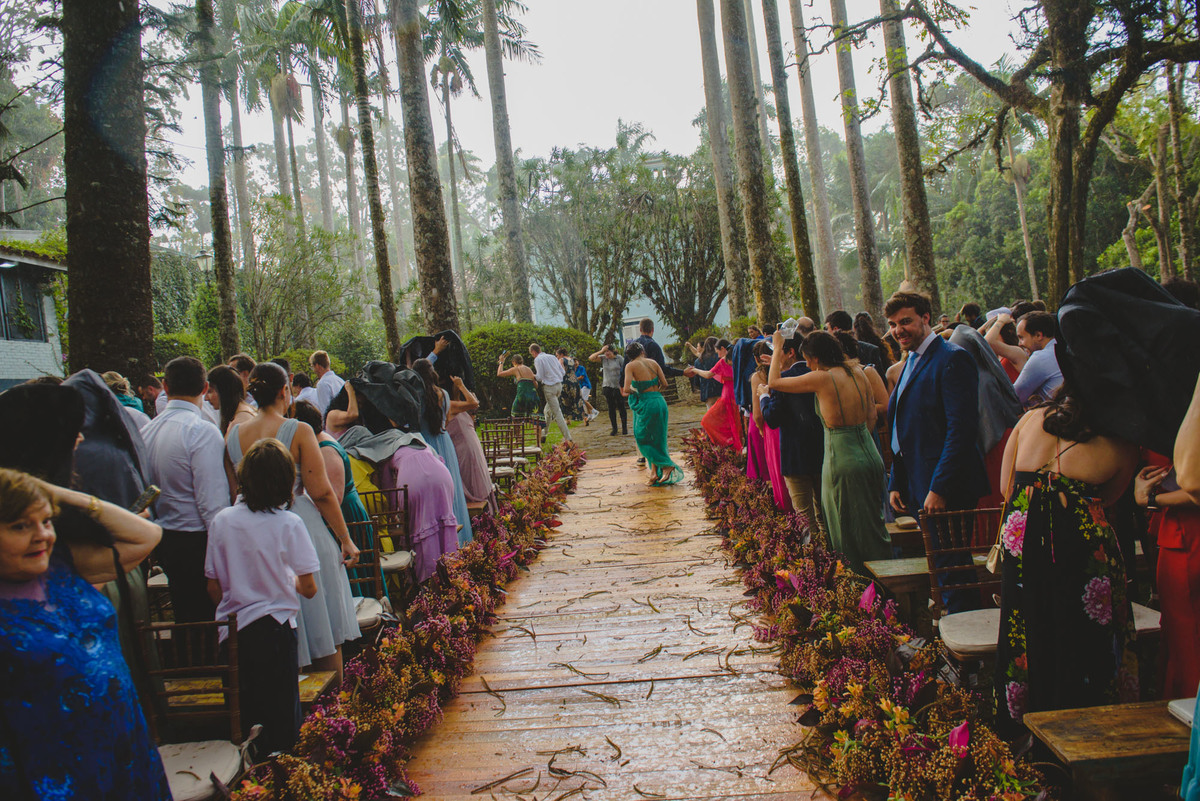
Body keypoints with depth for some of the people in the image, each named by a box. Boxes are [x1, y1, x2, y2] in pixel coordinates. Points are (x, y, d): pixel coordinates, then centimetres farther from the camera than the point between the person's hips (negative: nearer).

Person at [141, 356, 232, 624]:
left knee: (184, 619, 19)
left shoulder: (148, 429, 7)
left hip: (165, 540, 8)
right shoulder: (202, 431, -17)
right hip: (196, 543, -8)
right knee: (207, 623, 0)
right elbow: (212, 503, -21)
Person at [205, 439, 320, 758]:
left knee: (244, 714, 16)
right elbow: (308, 588, -9)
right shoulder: (289, 523, -12)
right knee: (282, 717, 7)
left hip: (232, 632, 4)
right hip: (275, 628, -4)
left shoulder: (223, 520, -2)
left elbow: (213, 587, 5)